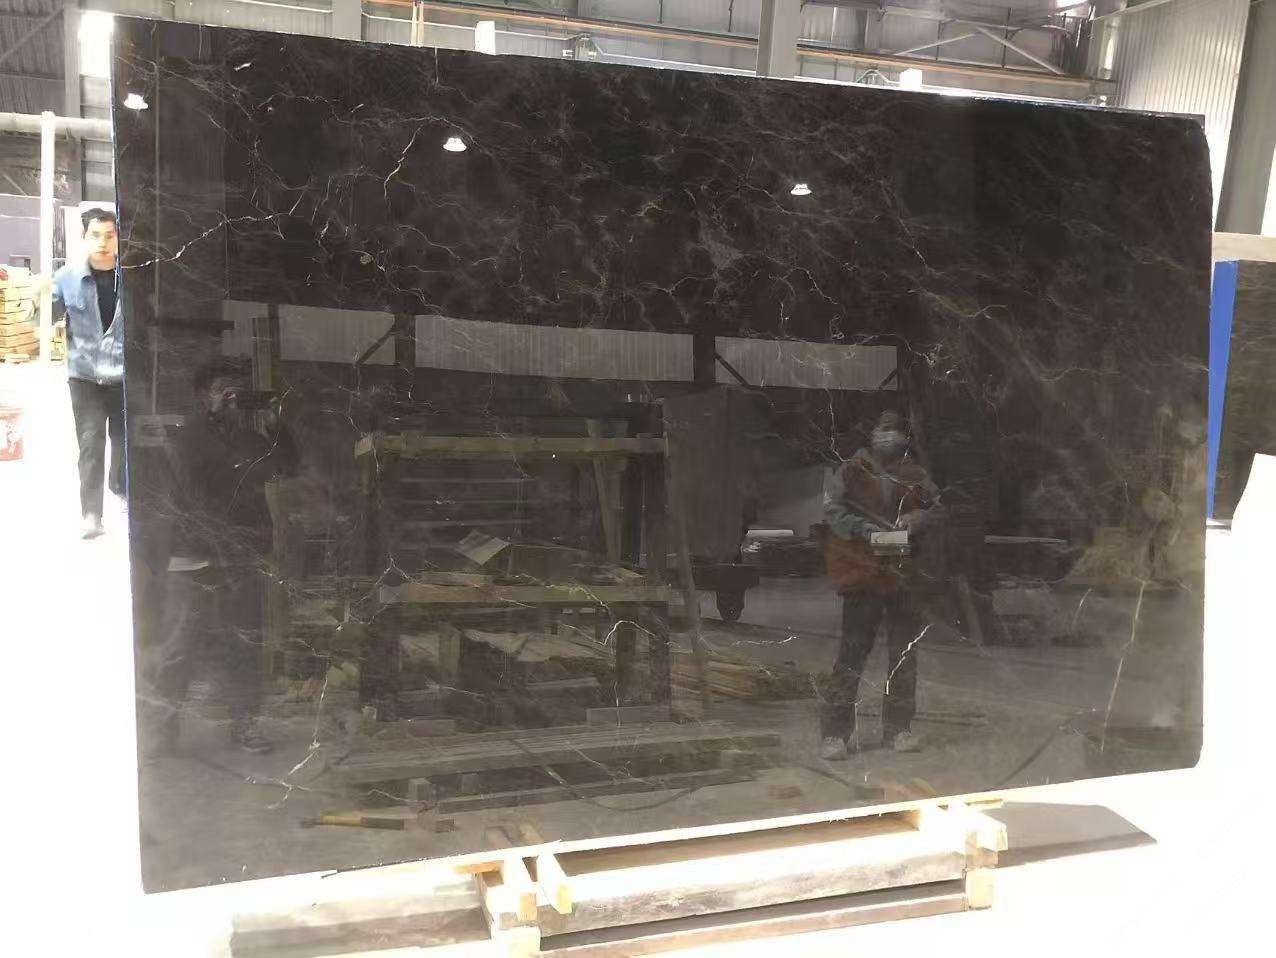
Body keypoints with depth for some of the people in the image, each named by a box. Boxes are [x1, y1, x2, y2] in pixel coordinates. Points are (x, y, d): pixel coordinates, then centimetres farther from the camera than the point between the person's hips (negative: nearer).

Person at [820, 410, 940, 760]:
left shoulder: (915, 476, 12)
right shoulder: (849, 472, 2)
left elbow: (936, 509, 9)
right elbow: (834, 511, -7)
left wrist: (916, 519, -12)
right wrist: (865, 529, -21)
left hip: (904, 574, 4)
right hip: (861, 573, -4)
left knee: (904, 652, 9)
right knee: (852, 652, -4)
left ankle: (899, 728, 22)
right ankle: (835, 733, 1)